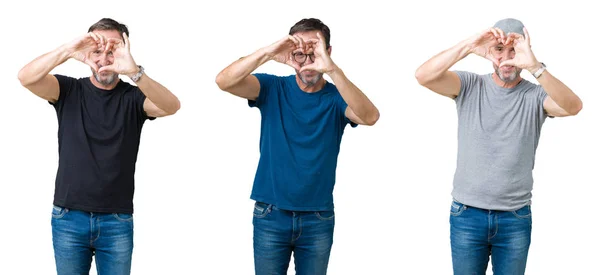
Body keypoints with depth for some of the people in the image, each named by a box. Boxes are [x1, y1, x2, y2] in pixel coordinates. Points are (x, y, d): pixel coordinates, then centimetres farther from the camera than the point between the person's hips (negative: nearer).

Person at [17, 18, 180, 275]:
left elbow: (171, 106, -22)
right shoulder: (69, 90, 1)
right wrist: (66, 51, -33)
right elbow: (26, 78, -16)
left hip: (117, 221, 0)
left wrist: (135, 72, -39)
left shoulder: (133, 97, -2)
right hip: (68, 218, 1)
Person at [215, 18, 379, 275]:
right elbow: (224, 81, -18)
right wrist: (267, 53, -34)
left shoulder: (337, 97, -4)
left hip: (318, 219, 0)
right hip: (270, 215, 0)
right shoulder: (273, 88, -2)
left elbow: (370, 116, -27)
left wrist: (331, 68, -39)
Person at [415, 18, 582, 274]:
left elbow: (573, 106, -25)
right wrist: (468, 46, -30)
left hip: (516, 218, 0)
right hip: (467, 215, 0)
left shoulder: (535, 96, -4)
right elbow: (423, 76, -18)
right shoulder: (470, 86, -2)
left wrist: (535, 66, -39)